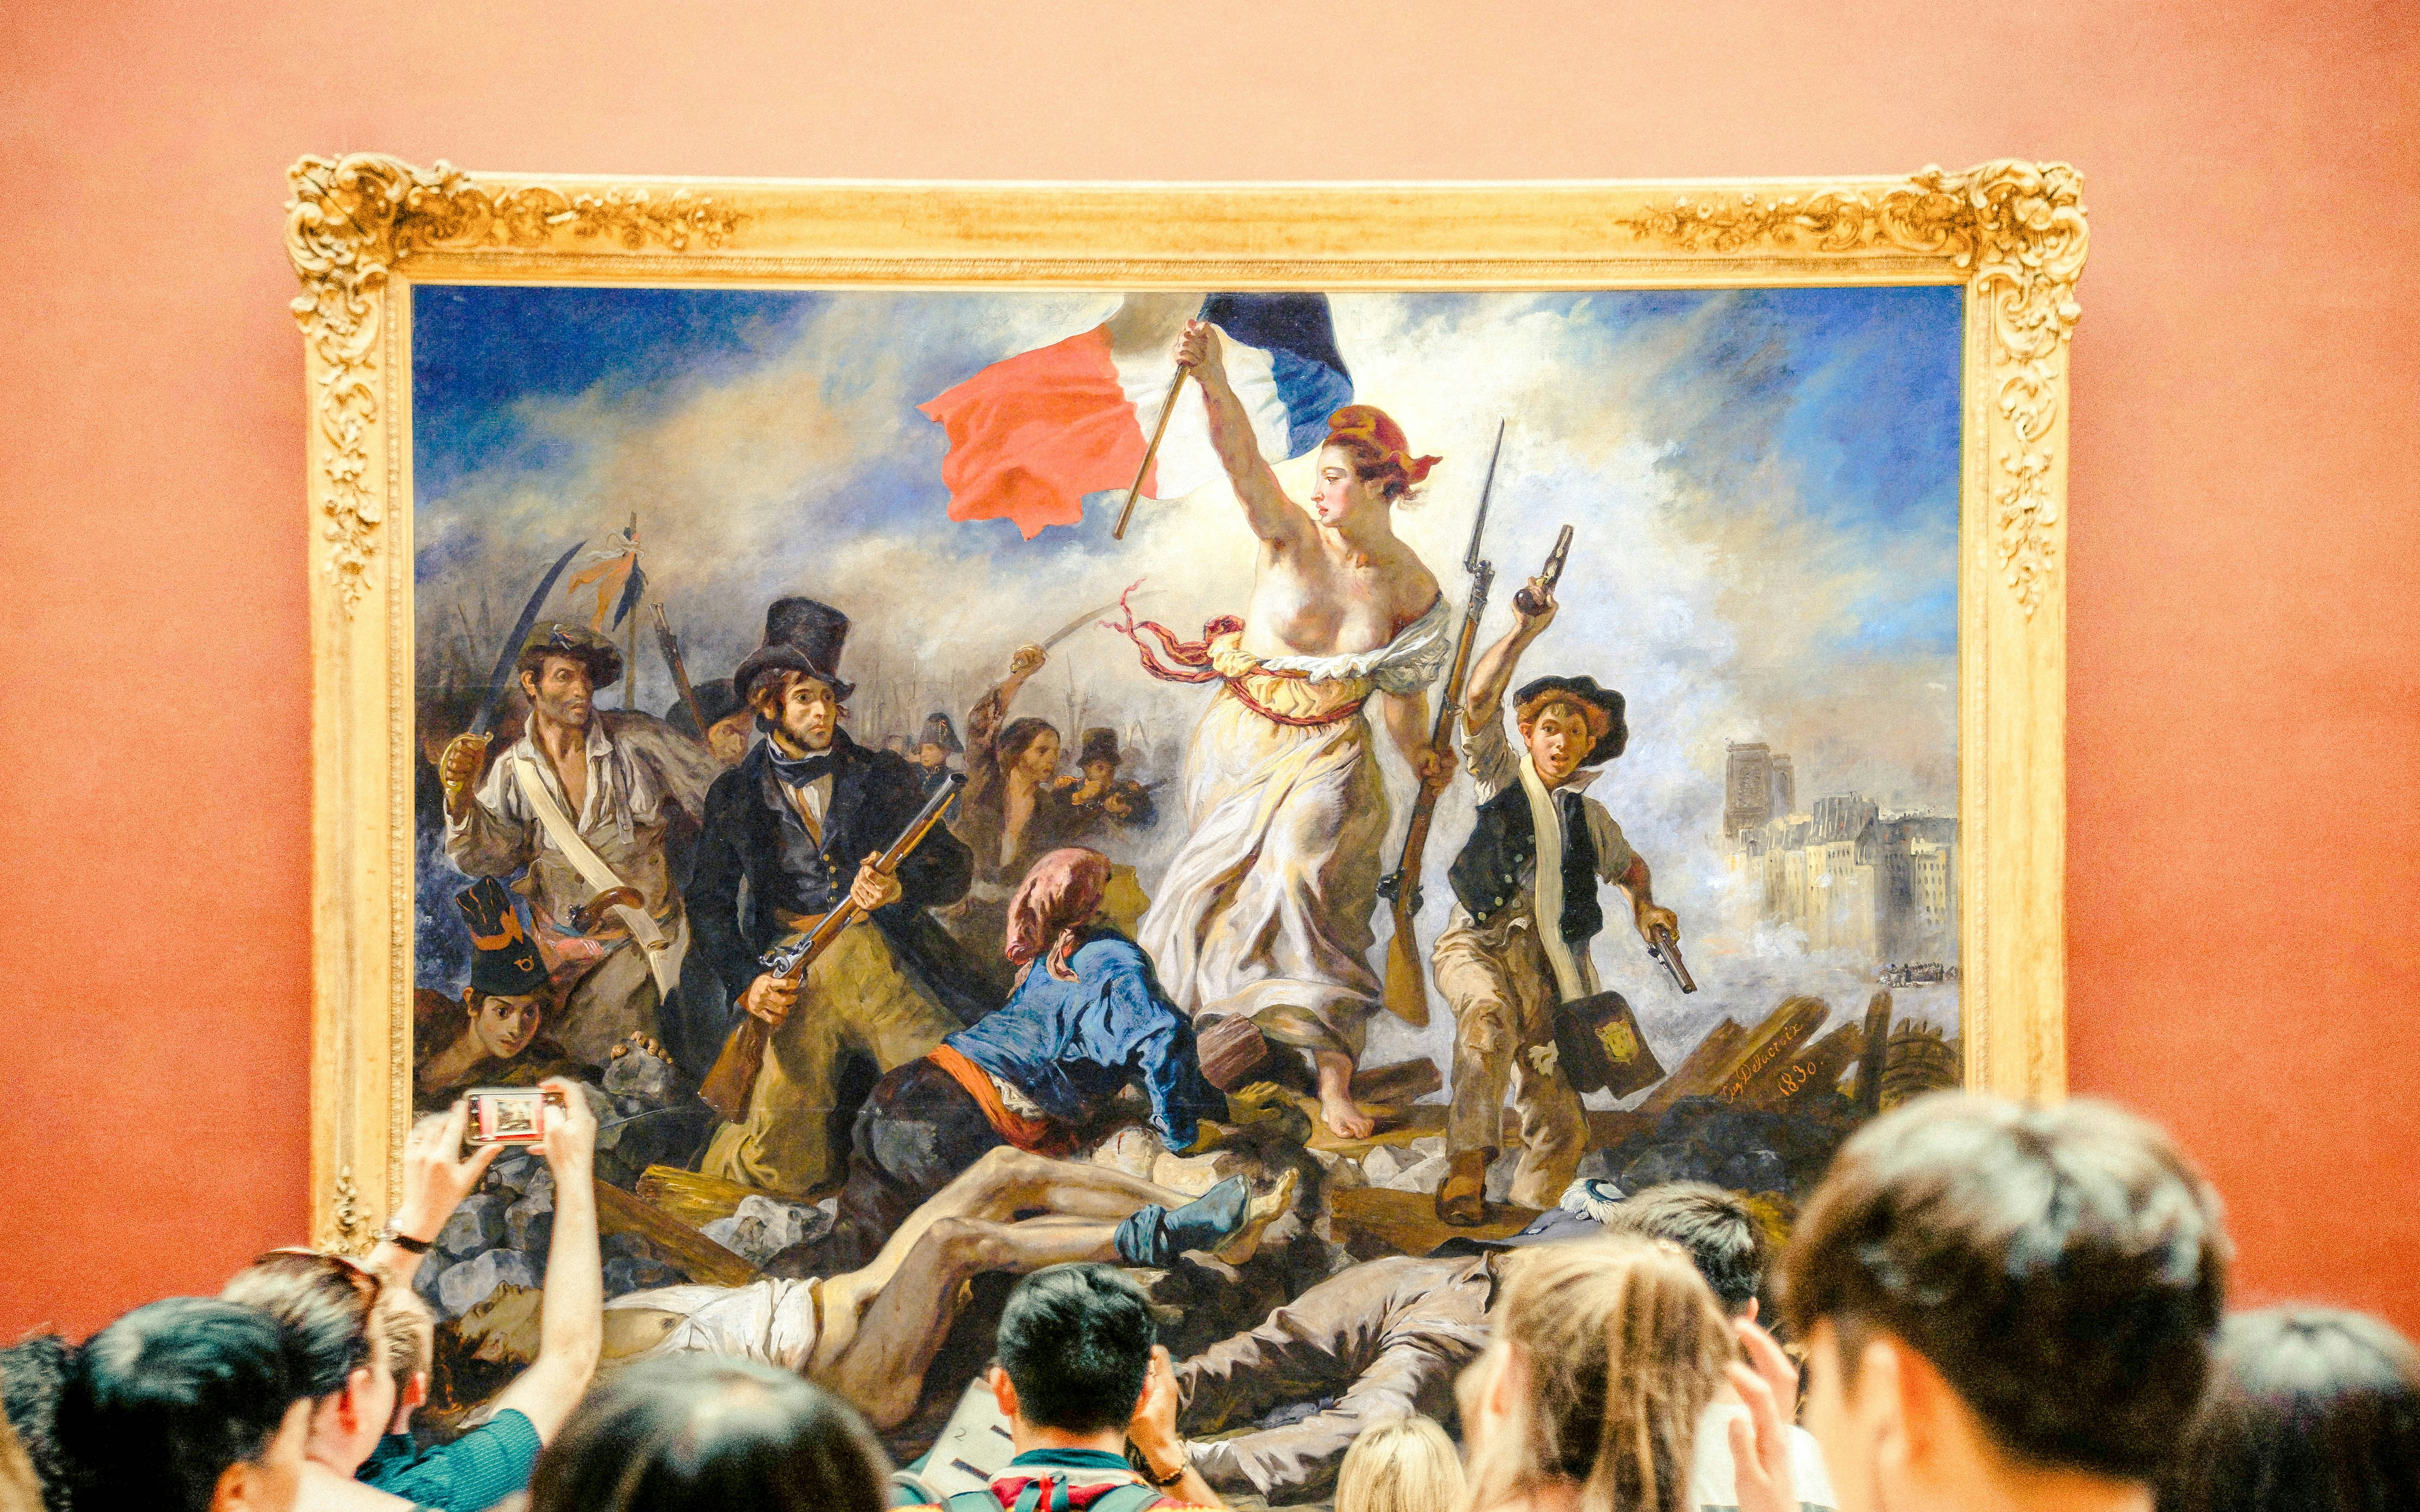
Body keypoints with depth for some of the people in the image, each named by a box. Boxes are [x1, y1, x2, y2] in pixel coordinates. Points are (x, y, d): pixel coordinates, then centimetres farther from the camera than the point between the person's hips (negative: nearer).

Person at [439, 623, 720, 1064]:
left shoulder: (637, 739, -6)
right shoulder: (515, 768, 1)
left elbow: (717, 794, 1)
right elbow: (487, 858, -5)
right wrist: (461, 796, -21)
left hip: (643, 941, -2)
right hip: (554, 943, 2)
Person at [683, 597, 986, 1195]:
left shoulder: (884, 776, 14)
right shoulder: (735, 795, 14)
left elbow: (956, 868, 7)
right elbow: (708, 901, 11)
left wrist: (902, 887, -15)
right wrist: (746, 981, -5)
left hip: (881, 951, 1)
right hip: (791, 970, -1)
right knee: (777, 1158, -12)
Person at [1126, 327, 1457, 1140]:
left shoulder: (1412, 589, -4)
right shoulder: (1293, 537, -10)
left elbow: (1401, 691, 10)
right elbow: (1243, 460, -29)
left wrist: (1420, 757, -6)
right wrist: (1214, 382, -46)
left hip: (1327, 758, -1)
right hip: (1242, 740, 1)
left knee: (1306, 878, -19)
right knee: (1228, 884, 7)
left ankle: (1334, 1078, -16)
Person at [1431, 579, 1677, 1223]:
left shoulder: (1588, 816, 24)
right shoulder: (1501, 775, 14)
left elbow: (1630, 866, 43)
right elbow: (1479, 700, -3)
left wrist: (1644, 905, 20)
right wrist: (1523, 633, -15)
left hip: (1549, 967, 4)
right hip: (1479, 944, -4)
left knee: (1561, 1126, -10)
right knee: (1490, 1016, -39)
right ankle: (1466, 1171, -44)